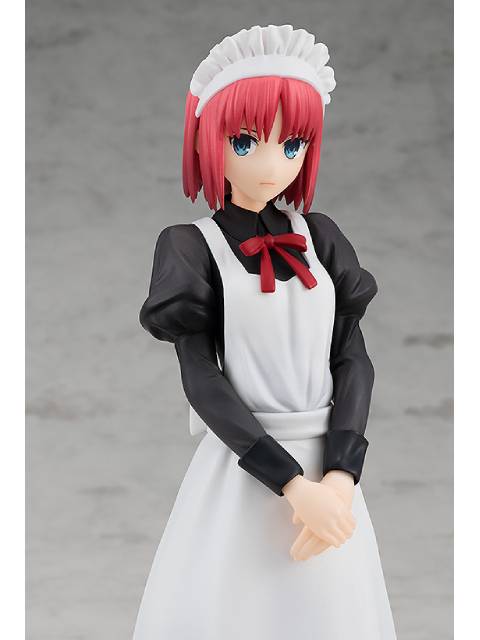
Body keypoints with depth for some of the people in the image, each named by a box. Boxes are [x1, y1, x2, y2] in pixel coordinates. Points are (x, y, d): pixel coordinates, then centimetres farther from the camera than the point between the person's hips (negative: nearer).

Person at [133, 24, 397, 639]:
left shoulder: (320, 238, 6)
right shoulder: (192, 247, -5)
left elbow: (354, 361, 1)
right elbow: (201, 380, -12)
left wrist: (339, 478, -14)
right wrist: (292, 485, -20)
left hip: (328, 467, 4)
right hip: (243, 469, -3)